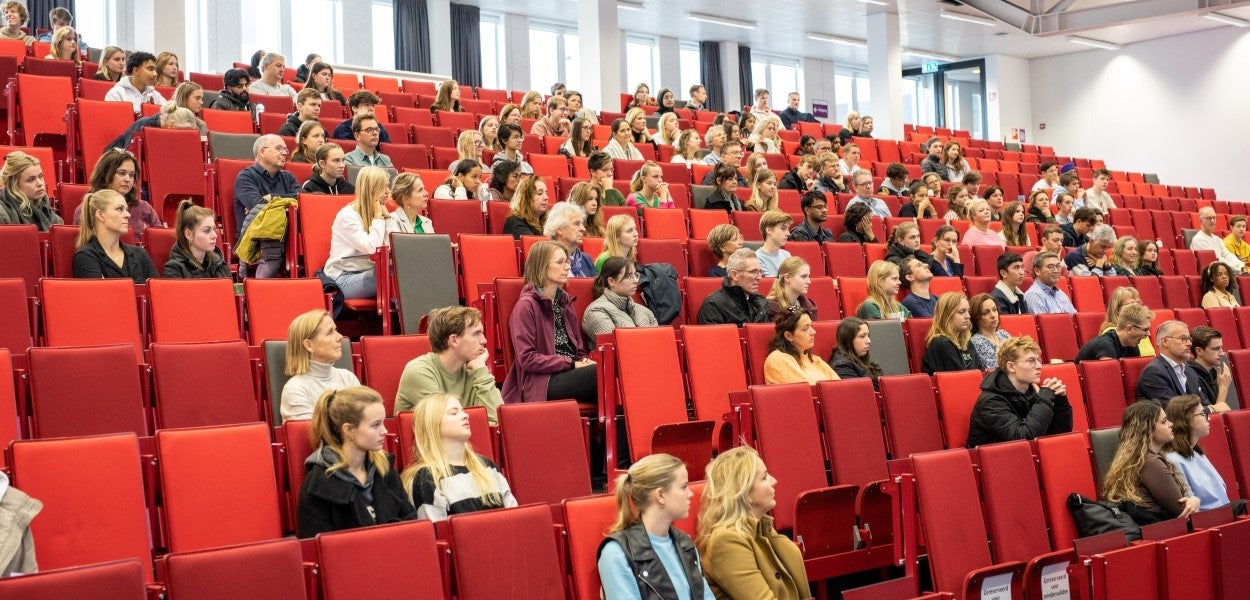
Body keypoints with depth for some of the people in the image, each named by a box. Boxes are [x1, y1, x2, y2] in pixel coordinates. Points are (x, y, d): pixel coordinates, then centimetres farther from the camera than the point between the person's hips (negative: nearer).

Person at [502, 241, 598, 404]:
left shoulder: (564, 300, 20)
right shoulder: (526, 306, -3)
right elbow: (526, 359, -10)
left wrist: (584, 361, -1)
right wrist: (572, 364, -13)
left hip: (569, 373, 7)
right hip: (543, 382, -7)